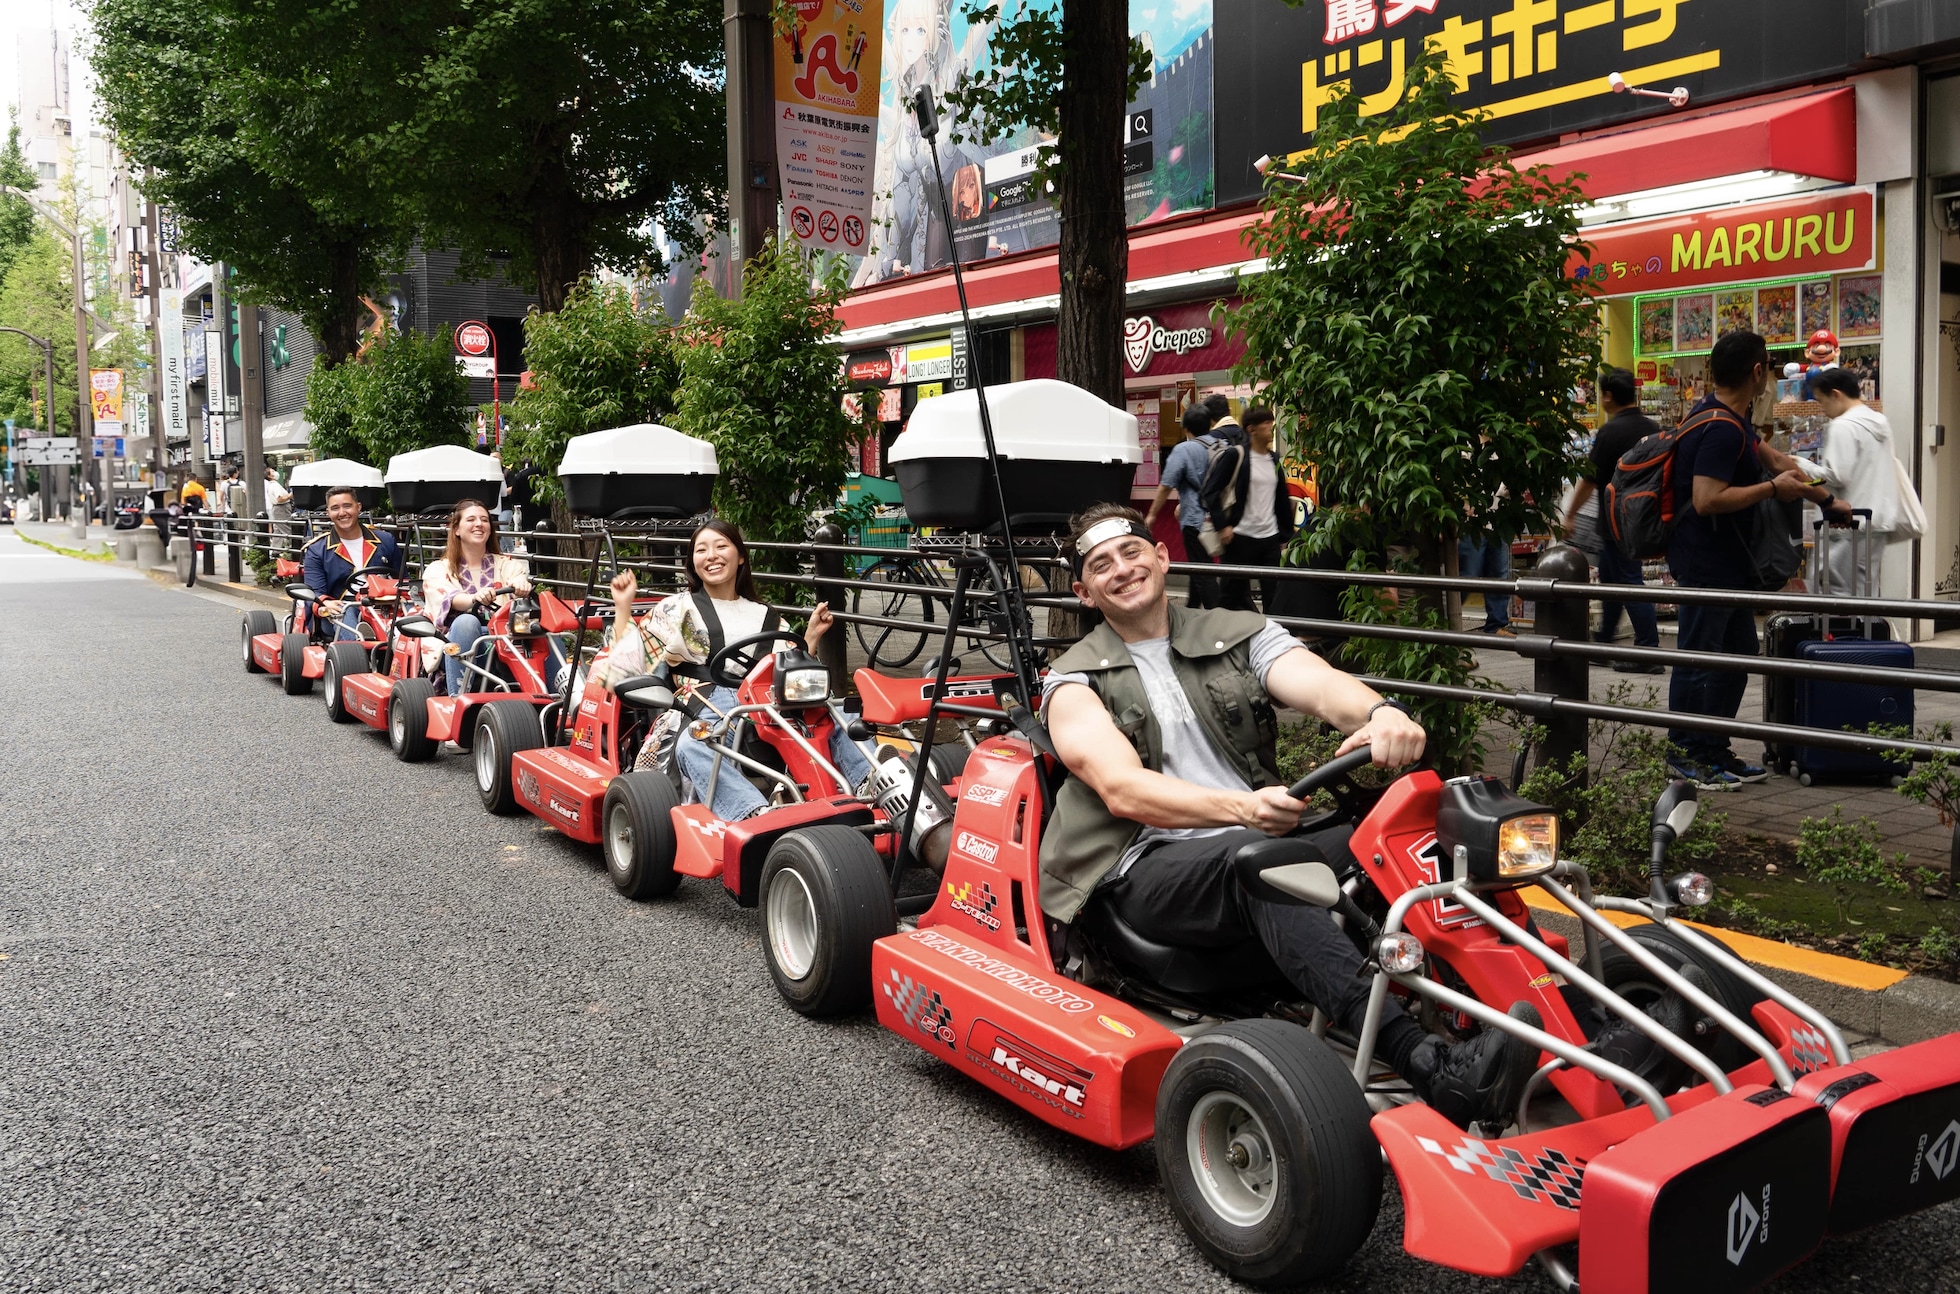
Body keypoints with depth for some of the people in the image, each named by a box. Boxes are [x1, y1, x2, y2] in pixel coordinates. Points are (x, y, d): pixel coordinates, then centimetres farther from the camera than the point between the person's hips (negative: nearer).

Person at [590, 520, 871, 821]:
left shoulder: (765, 616, 27)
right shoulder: (678, 609, 19)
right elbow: (628, 658, 12)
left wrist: (812, 636, 13)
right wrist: (623, 607, 5)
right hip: (712, 707, -4)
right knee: (691, 747, -40)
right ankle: (756, 814, -61)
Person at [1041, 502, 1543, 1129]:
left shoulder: (1239, 635, 16)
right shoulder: (1075, 681, 8)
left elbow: (1320, 682, -5)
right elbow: (1123, 790, -10)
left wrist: (1380, 712, -30)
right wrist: (1239, 809, -27)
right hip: (1146, 870, -4)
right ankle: (1430, 1066, -51)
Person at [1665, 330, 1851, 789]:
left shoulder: (1729, 418, 12)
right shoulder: (1722, 429, -21)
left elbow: (1771, 458, 24)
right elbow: (1707, 500, -29)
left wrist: (1824, 497, 26)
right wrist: (1773, 487, -19)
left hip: (1726, 561, 11)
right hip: (1706, 564, -11)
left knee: (1738, 652, 16)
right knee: (1699, 657, -4)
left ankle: (1713, 751, 24)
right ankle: (1686, 759, 5)